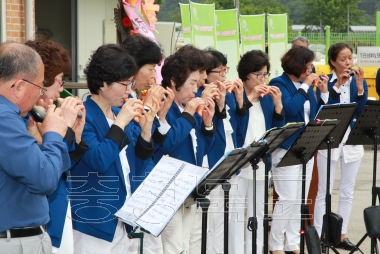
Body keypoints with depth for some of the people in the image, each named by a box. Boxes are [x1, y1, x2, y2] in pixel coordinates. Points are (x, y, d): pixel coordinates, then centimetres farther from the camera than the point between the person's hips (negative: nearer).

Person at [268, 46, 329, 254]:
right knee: (288, 199, -9)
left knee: (301, 200, 11)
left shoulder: (306, 85, 10)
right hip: (286, 149, -7)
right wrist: (305, 87, -18)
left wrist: (324, 91, 1)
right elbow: (289, 108, -25)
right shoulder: (279, 84, -9)